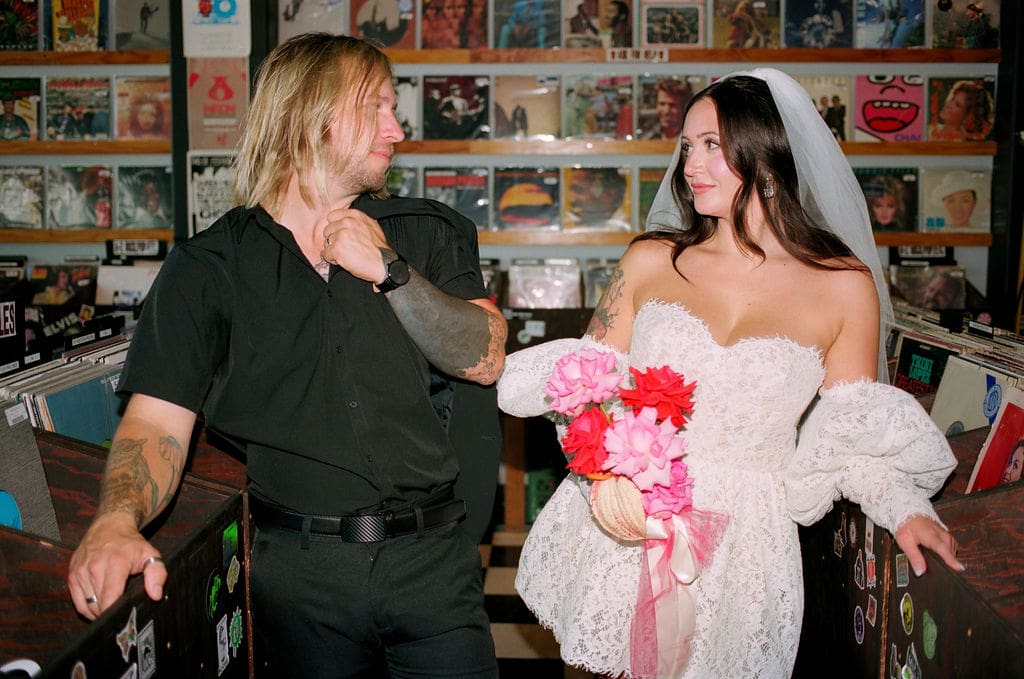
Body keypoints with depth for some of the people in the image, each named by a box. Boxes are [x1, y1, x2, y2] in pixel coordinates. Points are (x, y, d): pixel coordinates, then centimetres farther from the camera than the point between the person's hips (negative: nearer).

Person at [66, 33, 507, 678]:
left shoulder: (430, 234, 6)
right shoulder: (206, 268, 1)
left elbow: (485, 360, -4)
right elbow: (159, 420, -7)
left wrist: (388, 271, -14)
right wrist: (117, 522, -26)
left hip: (431, 556, 2)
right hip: (296, 570, -1)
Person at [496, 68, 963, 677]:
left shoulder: (845, 288, -4)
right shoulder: (651, 261, -1)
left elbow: (852, 428, 4)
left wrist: (904, 507, -11)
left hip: (743, 550, -1)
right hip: (621, 532, 2)